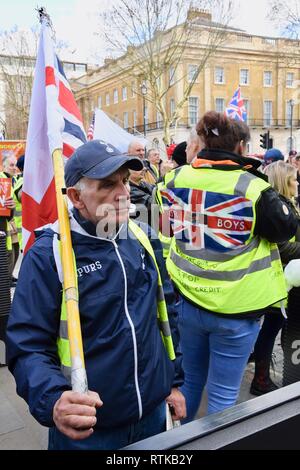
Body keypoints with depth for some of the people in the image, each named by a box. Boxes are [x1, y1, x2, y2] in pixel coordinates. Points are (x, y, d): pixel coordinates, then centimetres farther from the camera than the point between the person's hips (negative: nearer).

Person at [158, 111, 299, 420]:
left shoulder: (177, 178, -2)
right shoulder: (252, 187, -16)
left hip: (187, 300, 5)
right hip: (235, 307, -4)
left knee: (190, 381, 23)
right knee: (222, 395, 11)